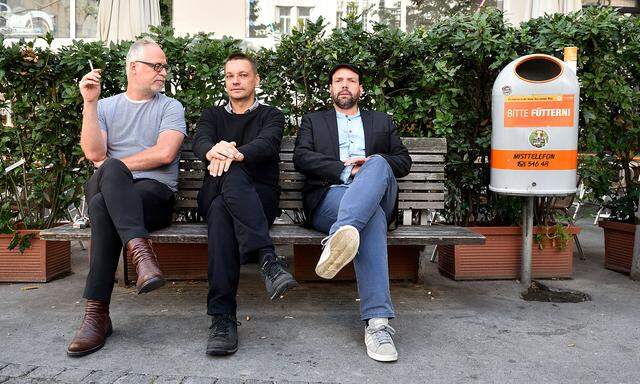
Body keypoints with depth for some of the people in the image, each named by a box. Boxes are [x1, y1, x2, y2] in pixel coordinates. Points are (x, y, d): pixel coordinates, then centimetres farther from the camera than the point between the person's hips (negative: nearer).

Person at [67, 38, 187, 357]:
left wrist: (110, 164, -4)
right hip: (105, 187, 2)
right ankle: (141, 251, -45)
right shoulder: (106, 106, 19)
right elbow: (94, 154, 1)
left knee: (103, 205, -33)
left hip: (156, 191, -2)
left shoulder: (170, 107, 11)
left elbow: (164, 153, -7)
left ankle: (97, 314, -32)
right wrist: (89, 102, -4)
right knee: (110, 171, -33)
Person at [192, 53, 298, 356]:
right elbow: (200, 142, 0)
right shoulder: (212, 115, 25)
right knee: (231, 176, -37)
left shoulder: (271, 116, 17)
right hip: (214, 194, 1)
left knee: (222, 210, -36)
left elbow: (267, 144, -8)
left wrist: (236, 154, -32)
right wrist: (213, 151, -28)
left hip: (261, 197, -1)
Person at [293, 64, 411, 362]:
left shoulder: (382, 121, 31)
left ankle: (339, 237, -56)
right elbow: (301, 158, 6)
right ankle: (378, 321, -47)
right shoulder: (313, 121, 26)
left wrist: (372, 164, -2)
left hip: (378, 196, 2)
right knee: (371, 217, -37)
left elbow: (404, 161, 20)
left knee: (378, 165, -35)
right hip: (329, 197, -1)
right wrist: (346, 169, -7)